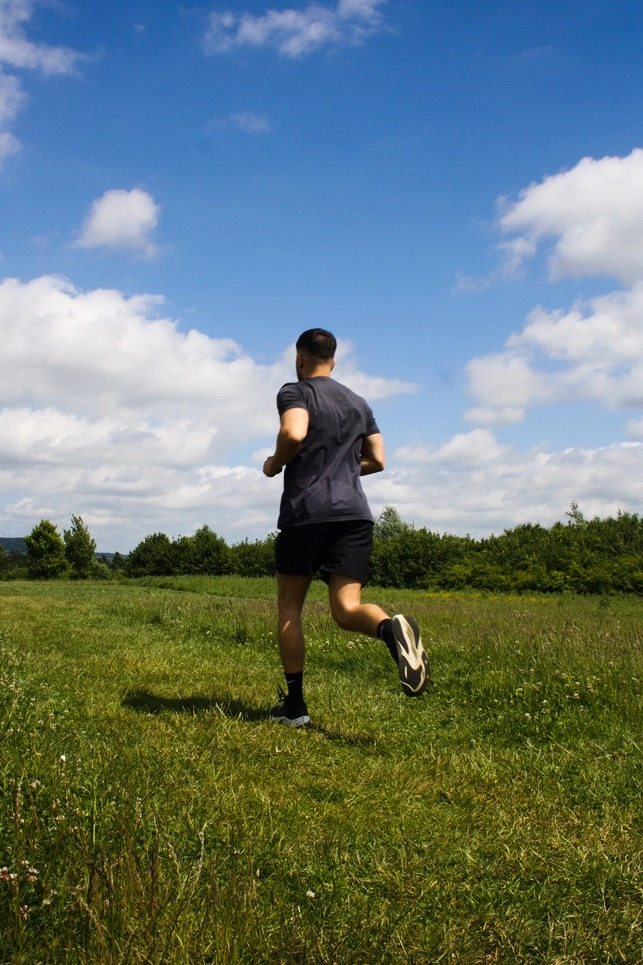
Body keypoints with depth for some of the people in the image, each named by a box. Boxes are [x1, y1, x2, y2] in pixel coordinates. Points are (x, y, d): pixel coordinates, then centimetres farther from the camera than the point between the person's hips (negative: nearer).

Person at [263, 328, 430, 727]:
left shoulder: (295, 391, 2)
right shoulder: (359, 402, 21)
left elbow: (293, 433, -19)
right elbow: (377, 460, 20)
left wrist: (274, 464, 0)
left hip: (305, 512, -4)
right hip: (355, 512, 4)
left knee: (289, 607, 11)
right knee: (347, 608, -3)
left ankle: (294, 705, 14)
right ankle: (392, 628, -37)